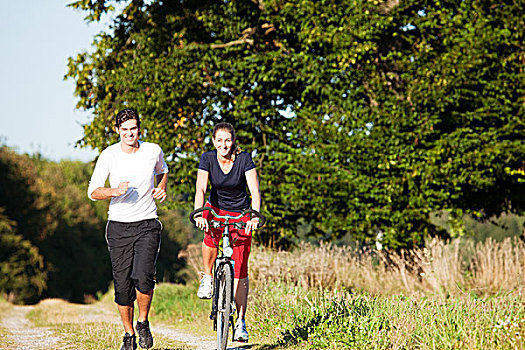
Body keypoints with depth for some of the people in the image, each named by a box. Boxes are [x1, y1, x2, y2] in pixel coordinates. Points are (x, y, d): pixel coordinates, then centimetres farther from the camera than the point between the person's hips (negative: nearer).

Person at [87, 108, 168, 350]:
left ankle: (143, 322, 4)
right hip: (119, 227, 0)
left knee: (143, 277, -21)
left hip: (147, 225, 0)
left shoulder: (153, 151, 0)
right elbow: (93, 192, -3)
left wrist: (162, 189, 3)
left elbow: (162, 171, 23)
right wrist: (115, 191, -22)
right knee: (122, 286, -1)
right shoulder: (109, 155, -4)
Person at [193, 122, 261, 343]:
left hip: (241, 214, -1)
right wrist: (199, 214, -42)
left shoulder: (244, 159, -17)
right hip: (216, 209, 1)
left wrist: (255, 216, -42)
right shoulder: (208, 159, -13)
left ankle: (240, 322, 0)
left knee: (240, 268, -8)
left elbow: (255, 190, -25)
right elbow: (200, 189, -24)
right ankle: (207, 277, -7)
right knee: (210, 234, -34)